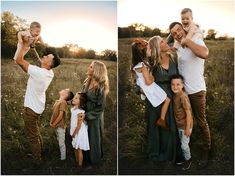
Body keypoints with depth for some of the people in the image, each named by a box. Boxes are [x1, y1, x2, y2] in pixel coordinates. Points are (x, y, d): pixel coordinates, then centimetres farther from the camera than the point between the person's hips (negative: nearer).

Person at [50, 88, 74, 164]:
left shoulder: (63, 102, -18)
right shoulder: (57, 101, 9)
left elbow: (60, 115, -21)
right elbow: (53, 112, 14)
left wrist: (54, 124, -15)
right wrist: (51, 122, 5)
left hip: (60, 126, -8)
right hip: (56, 126, 8)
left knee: (61, 143, 1)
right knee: (59, 142, 19)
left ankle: (63, 159, 11)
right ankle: (61, 155, 33)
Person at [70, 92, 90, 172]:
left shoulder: (80, 112, -26)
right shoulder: (73, 109, 1)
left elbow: (79, 125, -22)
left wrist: (74, 133, -13)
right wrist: (72, 132, 11)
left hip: (80, 132, -8)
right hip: (74, 132, 8)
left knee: (79, 149, 4)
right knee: (75, 148, 20)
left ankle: (80, 166, 18)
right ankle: (77, 162, 37)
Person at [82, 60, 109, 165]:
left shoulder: (101, 87, -22)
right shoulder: (87, 82, 0)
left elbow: (100, 107, -19)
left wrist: (87, 115, -18)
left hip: (95, 117, -6)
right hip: (85, 114, 6)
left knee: (94, 138, 11)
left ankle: (95, 160, 33)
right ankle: (87, 156, 41)